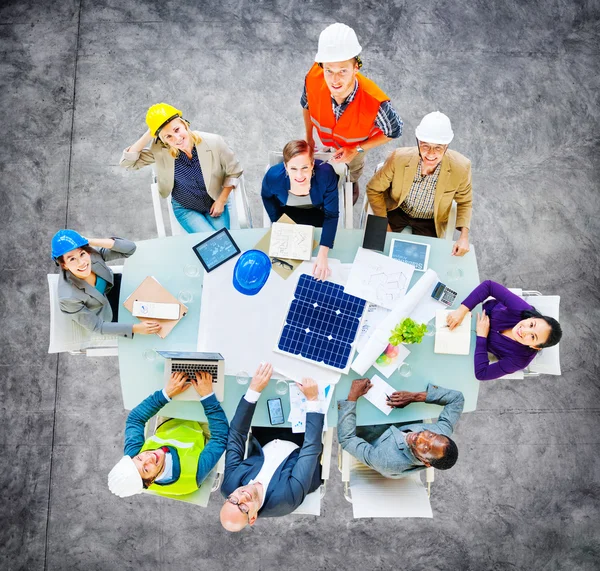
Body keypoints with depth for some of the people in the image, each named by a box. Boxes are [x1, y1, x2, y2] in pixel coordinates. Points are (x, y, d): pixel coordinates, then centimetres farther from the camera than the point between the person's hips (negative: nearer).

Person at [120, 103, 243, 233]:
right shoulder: (160, 149, -17)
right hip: (185, 209, 0)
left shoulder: (214, 142, -21)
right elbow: (127, 162, -17)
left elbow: (233, 172, -6)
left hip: (214, 204, 1)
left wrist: (221, 200, -9)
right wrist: (148, 134, -24)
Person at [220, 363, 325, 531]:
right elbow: (311, 448, -43)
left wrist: (254, 390, -42)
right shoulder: (286, 497, -45)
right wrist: (313, 399, -42)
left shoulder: (230, 485, -34)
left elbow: (236, 435, -33)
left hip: (265, 451, 3)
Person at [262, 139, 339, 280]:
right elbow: (267, 196, -8)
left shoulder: (326, 174, -41)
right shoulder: (273, 176, -36)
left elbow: (331, 215, -31)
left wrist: (322, 254, -39)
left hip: (318, 210, -1)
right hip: (288, 211, 1)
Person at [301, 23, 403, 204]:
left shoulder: (375, 103, -48)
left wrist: (357, 150, -28)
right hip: (326, 139, 1)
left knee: (353, 168, 35)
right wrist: (309, 138, -2)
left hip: (355, 144, -1)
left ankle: (352, 185, 70)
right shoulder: (313, 78, -40)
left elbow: (394, 131, -26)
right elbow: (306, 105, -14)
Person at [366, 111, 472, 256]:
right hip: (396, 211, 0)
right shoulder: (399, 157, -29)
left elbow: (464, 202, -5)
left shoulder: (461, 167, -26)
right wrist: (384, 225, -17)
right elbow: (374, 190, -12)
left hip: (430, 222, 1)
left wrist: (464, 236, -18)